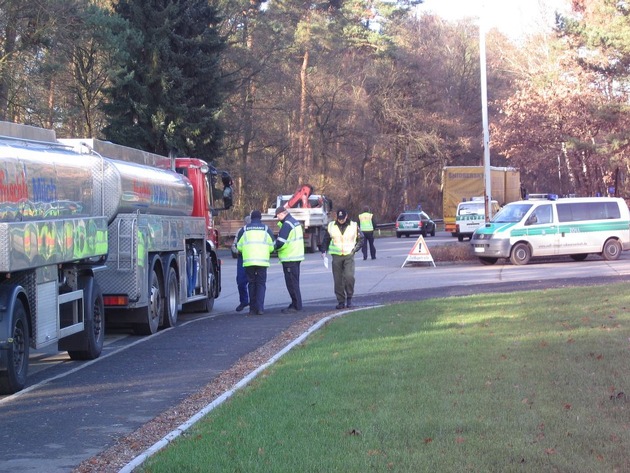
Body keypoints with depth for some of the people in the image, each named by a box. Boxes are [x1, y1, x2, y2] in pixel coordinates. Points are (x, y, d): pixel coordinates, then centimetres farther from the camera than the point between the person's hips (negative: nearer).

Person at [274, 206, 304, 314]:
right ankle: (296, 304, 19)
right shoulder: (295, 222, 15)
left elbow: (280, 242, -20)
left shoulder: (287, 224, -17)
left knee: (292, 282, -6)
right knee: (294, 282, 15)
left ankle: (296, 305, -5)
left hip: (289, 258, -10)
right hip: (296, 256, 10)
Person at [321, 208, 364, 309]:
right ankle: (341, 301, 10)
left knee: (349, 276, -19)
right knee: (338, 280, 1)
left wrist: (354, 250, 0)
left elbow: (361, 239, 10)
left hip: (349, 256, -2)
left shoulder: (354, 226, 2)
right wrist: (324, 251, 3)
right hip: (336, 256, 2)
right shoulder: (331, 226, 4)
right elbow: (326, 240, 15)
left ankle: (349, 297, 1)